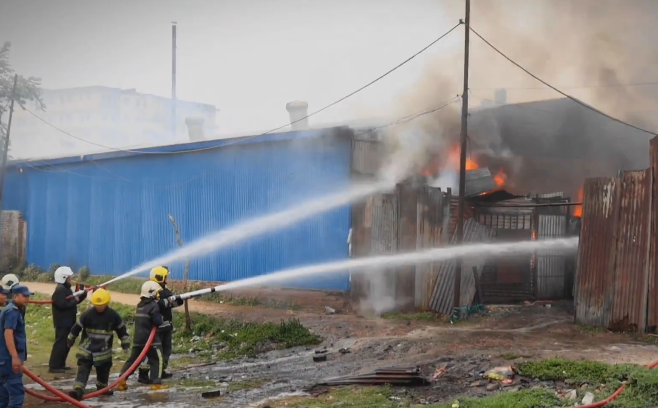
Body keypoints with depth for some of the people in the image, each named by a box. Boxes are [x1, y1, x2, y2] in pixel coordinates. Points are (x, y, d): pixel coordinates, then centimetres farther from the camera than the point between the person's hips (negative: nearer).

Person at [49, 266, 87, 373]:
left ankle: (60, 364, 22)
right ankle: (53, 366, -8)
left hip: (68, 322, 11)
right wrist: (75, 300, -17)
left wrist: (84, 294, 5)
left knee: (67, 343, 14)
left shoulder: (66, 289, 16)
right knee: (61, 343, -10)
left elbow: (71, 302, 18)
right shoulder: (60, 290, -17)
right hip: (62, 322, -11)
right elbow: (62, 304, -28)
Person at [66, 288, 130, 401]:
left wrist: (125, 344, 5)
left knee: (103, 370, 16)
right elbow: (77, 327, -1)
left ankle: (102, 388, 37)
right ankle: (78, 391, -19)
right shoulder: (88, 314, -14)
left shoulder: (113, 315, -9)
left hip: (104, 350, 2)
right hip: (87, 349, -2)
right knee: (83, 369, -11)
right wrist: (71, 339, 9)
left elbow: (121, 329, 2)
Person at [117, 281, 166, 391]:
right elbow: (158, 322, -19)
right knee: (157, 360, 1)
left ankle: (121, 381, 8)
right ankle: (156, 383, -4)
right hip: (150, 339, -7)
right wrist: (161, 319, 3)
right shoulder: (153, 306, -13)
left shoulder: (140, 305, 14)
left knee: (133, 359, 12)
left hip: (138, 338, 7)